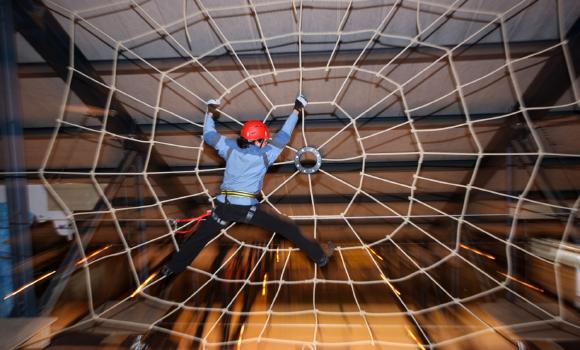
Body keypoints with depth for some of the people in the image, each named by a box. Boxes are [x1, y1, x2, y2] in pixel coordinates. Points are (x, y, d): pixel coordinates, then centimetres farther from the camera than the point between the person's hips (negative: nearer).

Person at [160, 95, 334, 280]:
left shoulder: (230, 148, 7)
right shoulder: (264, 155, -1)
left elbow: (209, 135, 19)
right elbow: (283, 136, 5)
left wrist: (210, 113, 35)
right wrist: (296, 110, 15)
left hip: (224, 206, 4)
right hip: (248, 208, -4)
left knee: (200, 237, 24)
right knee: (288, 228, 4)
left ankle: (172, 267, 37)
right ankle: (320, 256, 12)